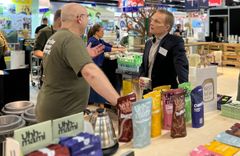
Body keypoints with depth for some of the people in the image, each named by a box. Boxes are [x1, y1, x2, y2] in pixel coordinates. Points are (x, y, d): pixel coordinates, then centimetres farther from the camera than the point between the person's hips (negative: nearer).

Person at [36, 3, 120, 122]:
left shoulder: (54, 38, 9)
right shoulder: (71, 39, -22)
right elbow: (90, 72, -39)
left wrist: (85, 56, 17)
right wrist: (118, 101, -45)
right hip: (61, 115, -9)